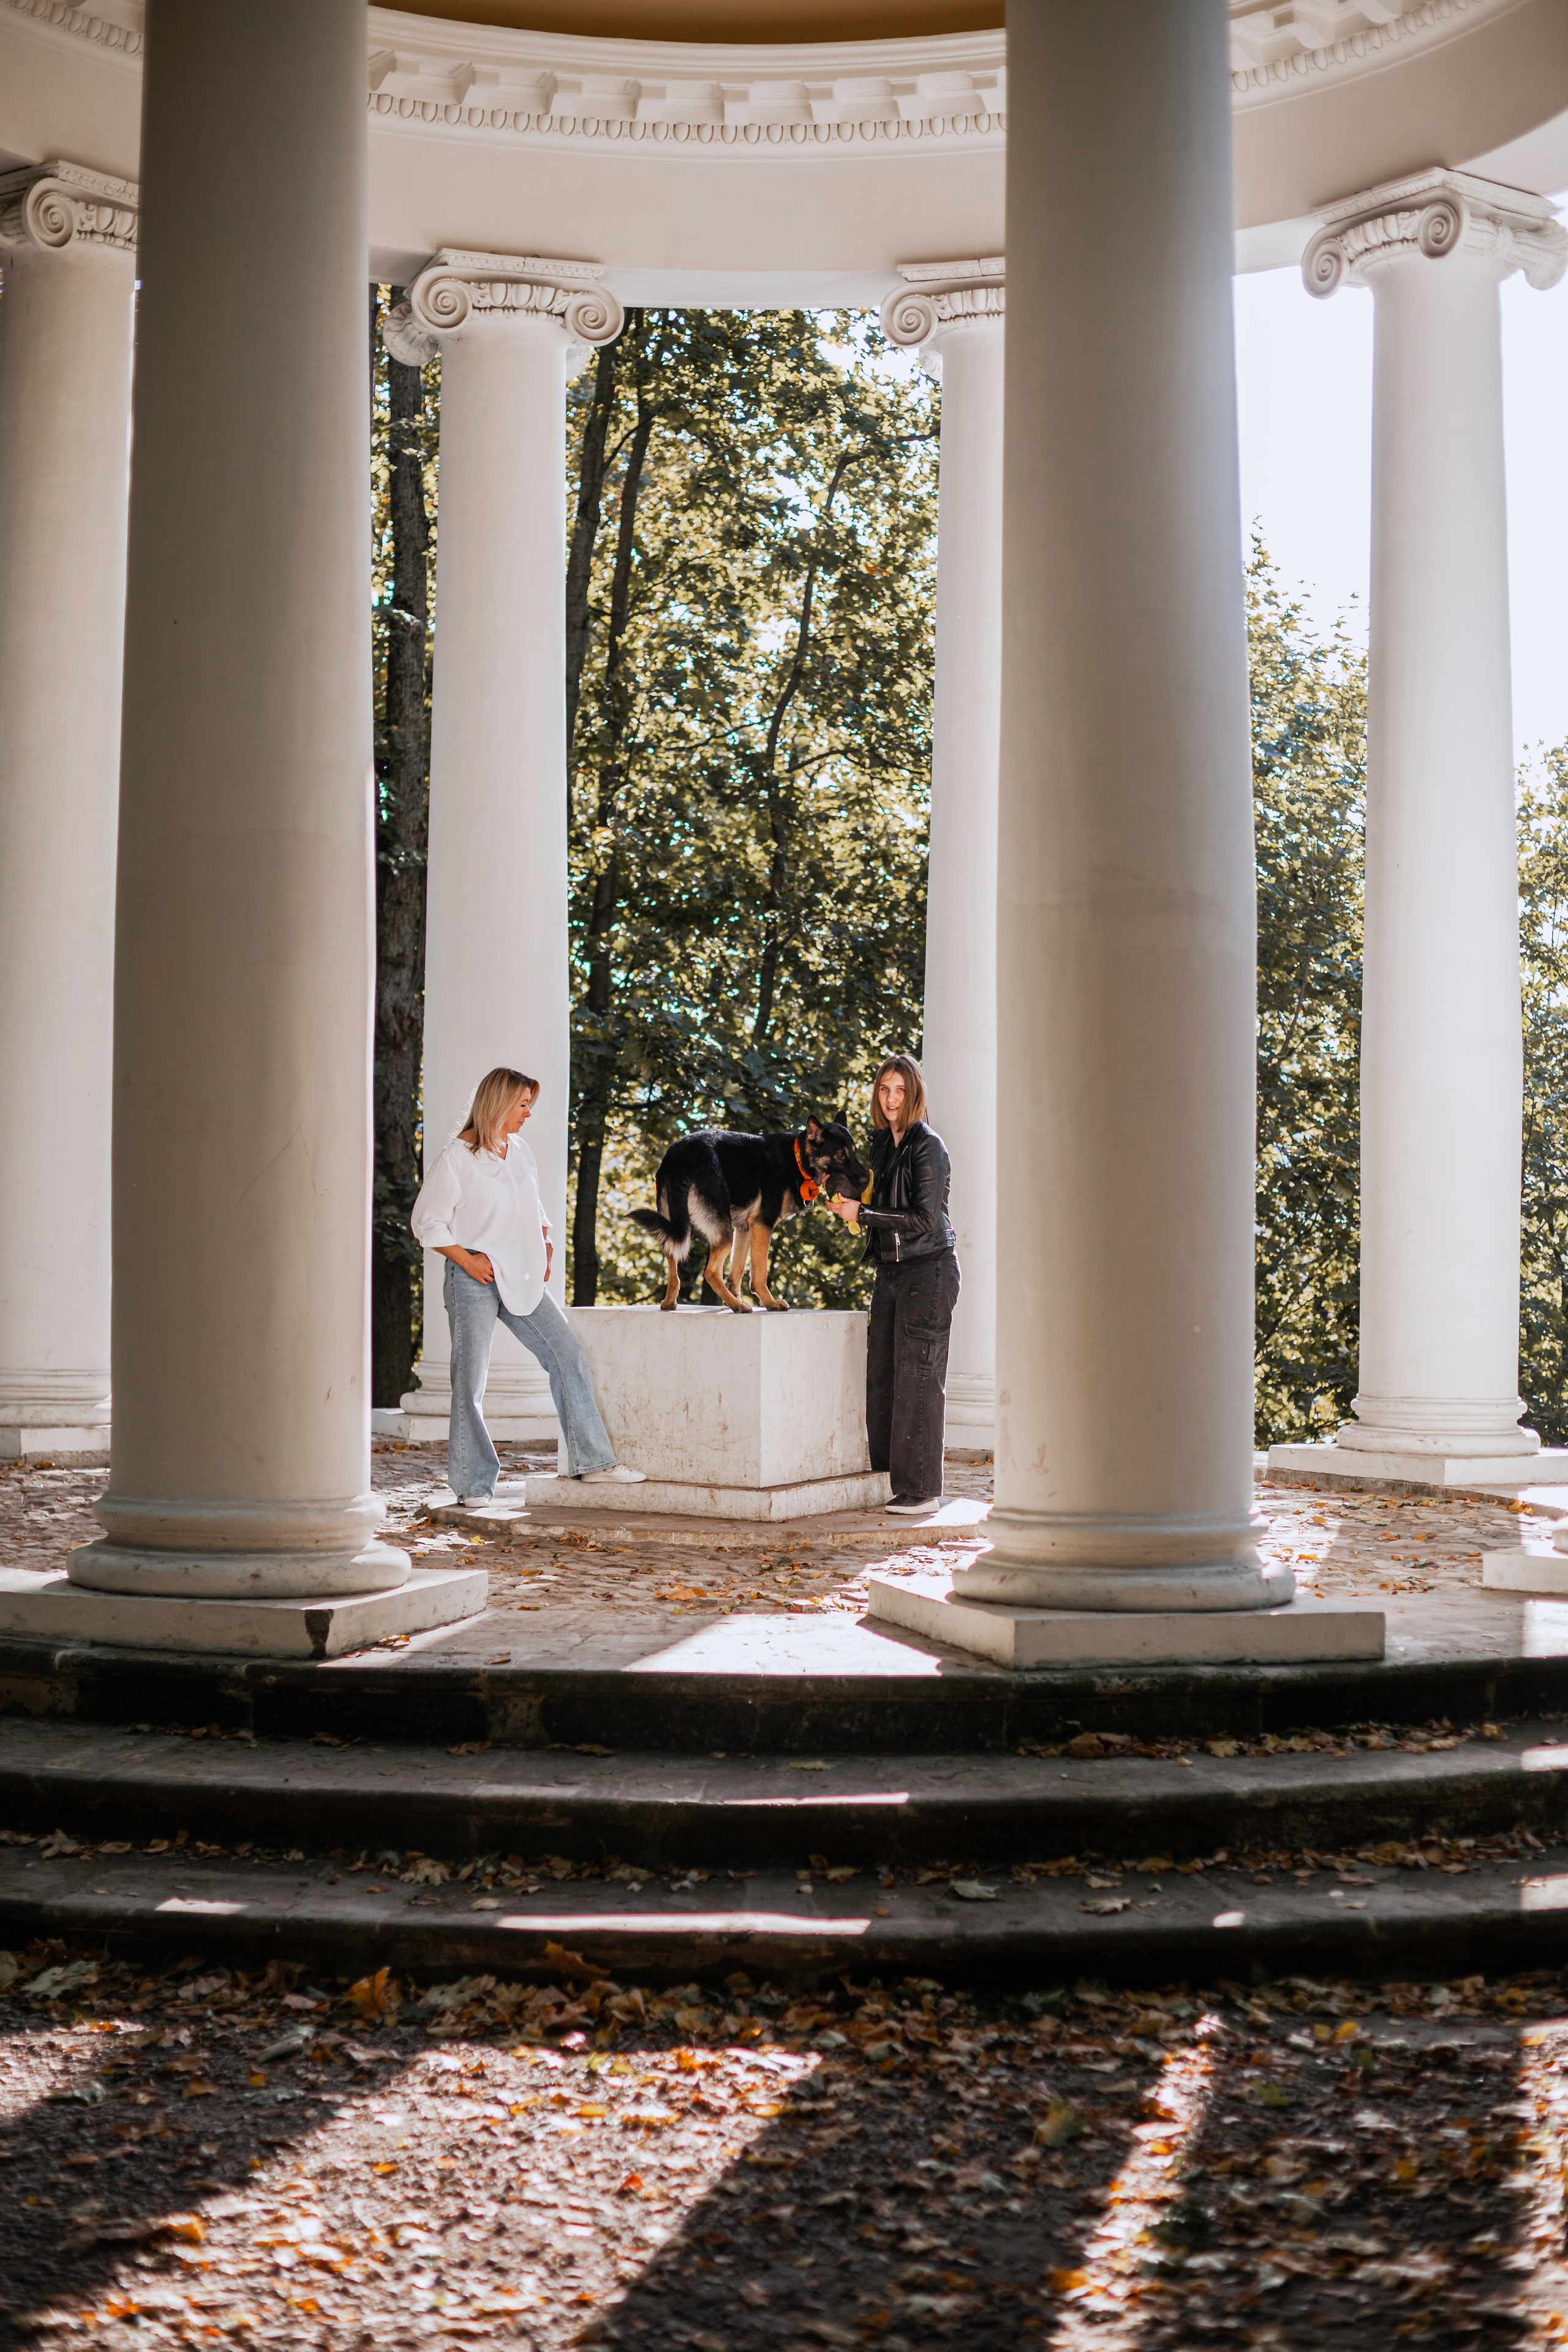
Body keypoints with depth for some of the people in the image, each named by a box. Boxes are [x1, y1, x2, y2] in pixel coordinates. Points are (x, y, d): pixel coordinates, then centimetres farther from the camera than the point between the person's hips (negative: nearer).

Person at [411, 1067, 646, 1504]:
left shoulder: (520, 1152, 13)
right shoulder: (459, 1157, -8)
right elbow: (427, 1222, -8)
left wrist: (544, 1243, 10)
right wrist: (467, 1261, -13)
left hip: (521, 1278, 7)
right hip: (476, 1279, -7)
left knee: (568, 1354, -1)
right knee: (471, 1381, -1)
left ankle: (591, 1460, 3)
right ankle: (473, 1485, 7)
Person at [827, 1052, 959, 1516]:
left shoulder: (928, 1146, -12)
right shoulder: (882, 1143, 13)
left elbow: (925, 1218, -17)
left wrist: (863, 1214, -17)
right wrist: (851, 1204, 7)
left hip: (928, 1269, -8)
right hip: (890, 1269, 8)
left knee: (917, 1375, -6)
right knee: (881, 1375, 8)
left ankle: (921, 1489, -1)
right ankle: (889, 1478, 15)